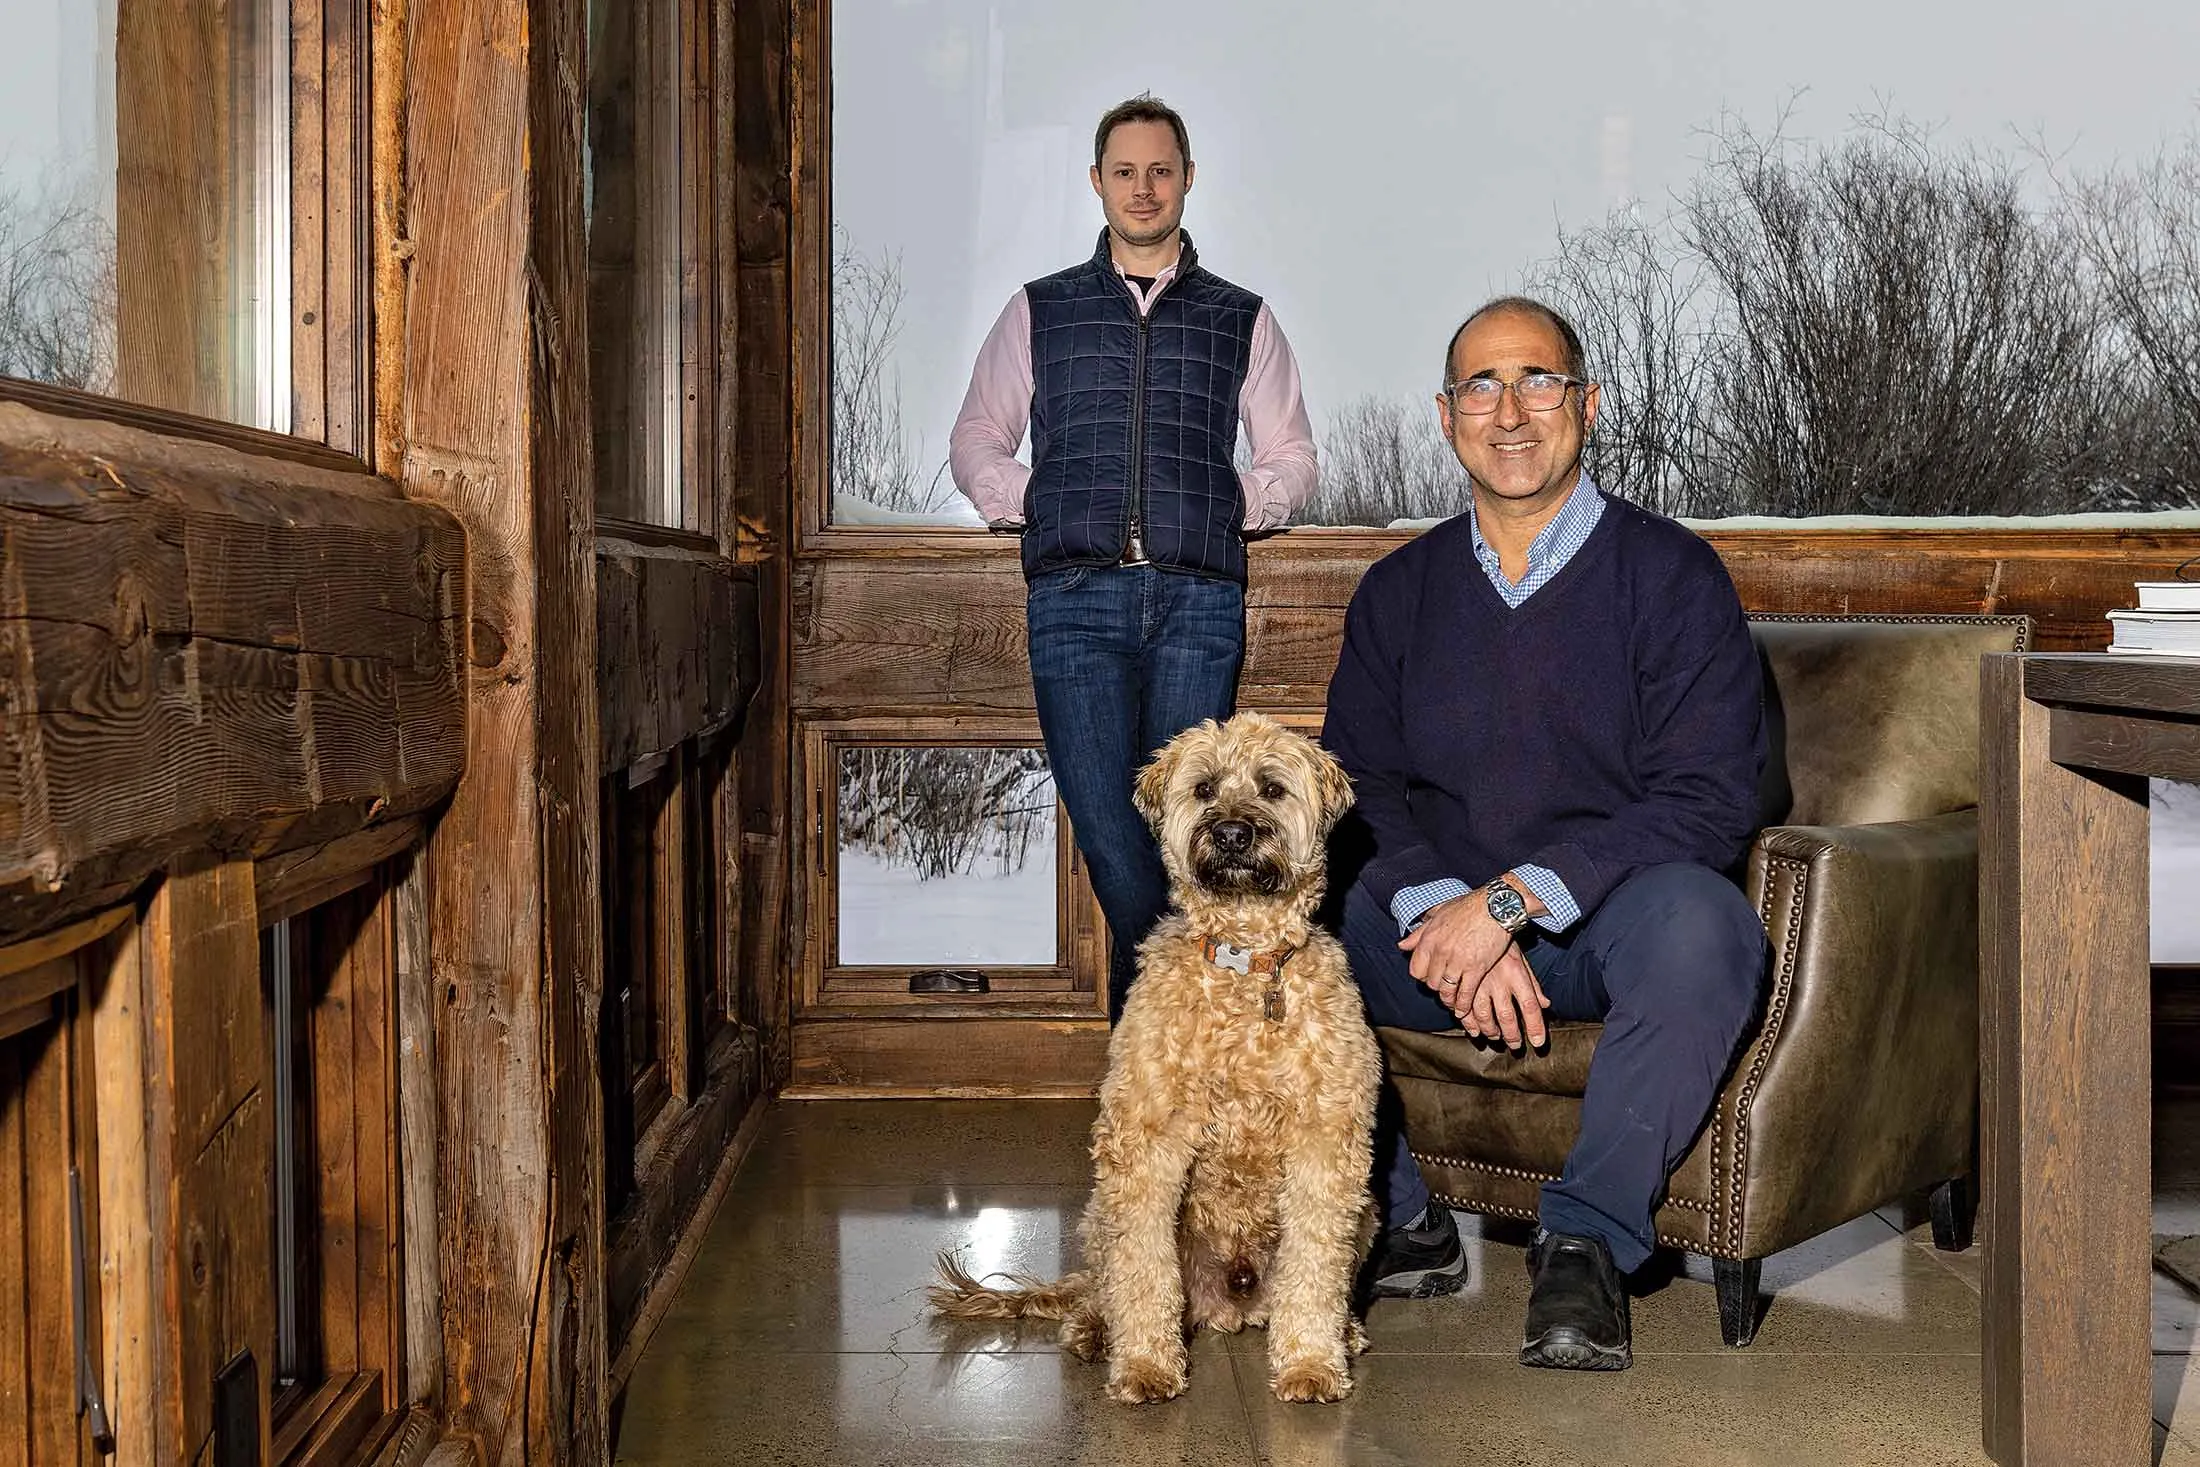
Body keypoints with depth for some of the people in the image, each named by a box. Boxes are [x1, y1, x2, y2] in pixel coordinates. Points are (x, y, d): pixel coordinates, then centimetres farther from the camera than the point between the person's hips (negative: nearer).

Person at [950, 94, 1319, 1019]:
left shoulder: (1241, 318, 19)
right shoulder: (1038, 312, 19)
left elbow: (1292, 455, 21)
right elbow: (976, 438, 22)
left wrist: (1239, 507, 3)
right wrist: (1026, 505, 5)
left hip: (1199, 600, 0)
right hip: (1075, 596, 0)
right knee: (1107, 827, -13)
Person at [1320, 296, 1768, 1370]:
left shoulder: (1670, 574, -3)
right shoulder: (1398, 592, 10)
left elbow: (1708, 801, -12)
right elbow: (1359, 791, 2)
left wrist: (1513, 898, -22)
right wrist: (1443, 916, -19)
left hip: (1609, 922, -3)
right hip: (1439, 923, 4)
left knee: (1696, 918, -37)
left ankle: (1587, 1241, -21)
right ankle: (1399, 1220, -5)